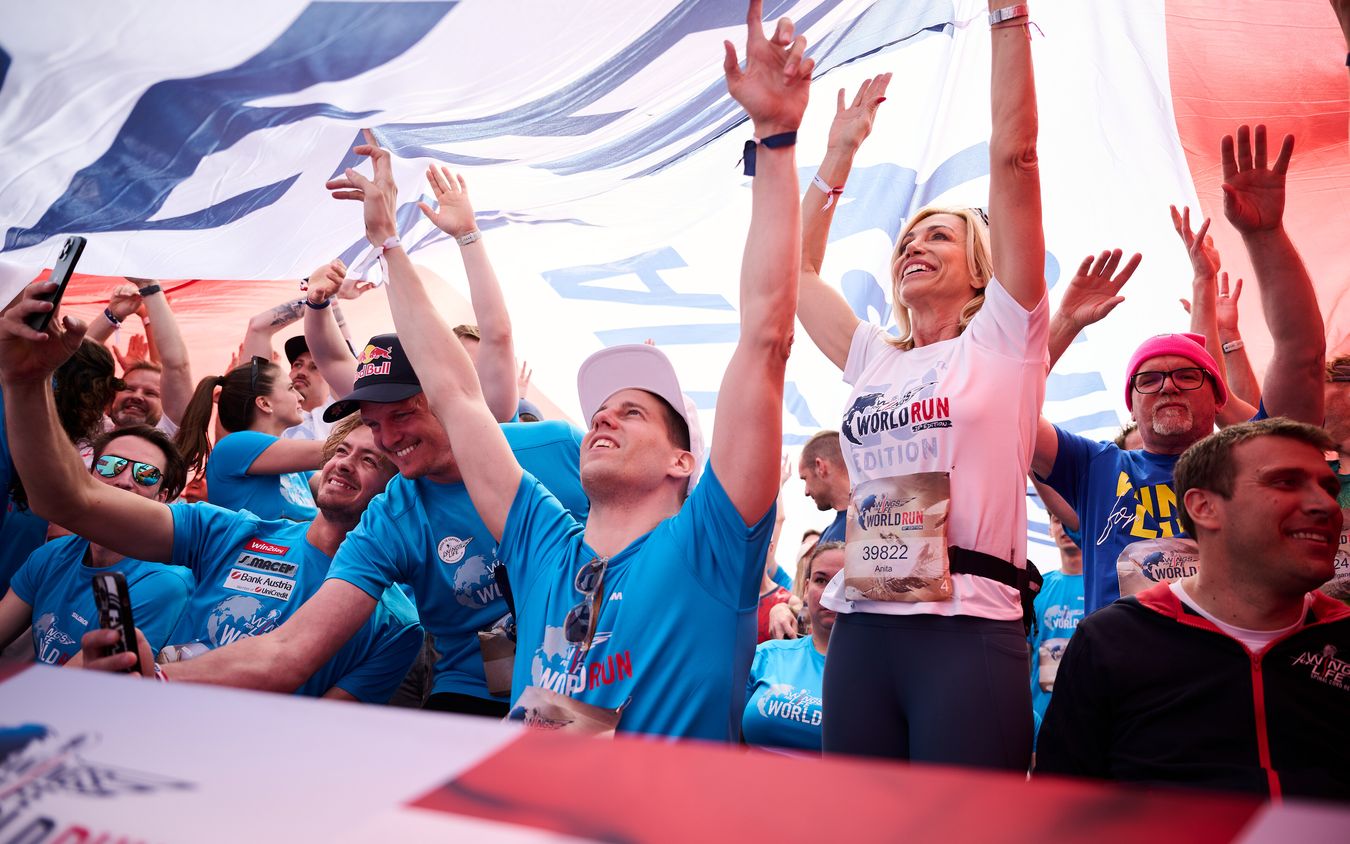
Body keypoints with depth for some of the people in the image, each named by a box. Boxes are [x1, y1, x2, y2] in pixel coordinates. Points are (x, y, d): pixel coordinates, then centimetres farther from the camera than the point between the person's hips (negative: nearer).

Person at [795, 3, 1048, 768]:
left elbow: (1014, 157, -1)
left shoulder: (1003, 339, 5)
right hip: (862, 629, 5)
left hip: (969, 629, -5)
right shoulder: (875, 360, 19)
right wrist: (840, 152, 27)